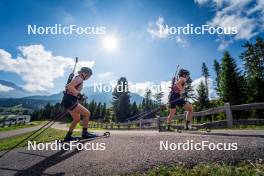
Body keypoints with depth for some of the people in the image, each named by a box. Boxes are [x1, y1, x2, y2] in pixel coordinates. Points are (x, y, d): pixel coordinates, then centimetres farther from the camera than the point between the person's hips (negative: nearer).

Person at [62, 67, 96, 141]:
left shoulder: (78, 79, 20)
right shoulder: (79, 79, -9)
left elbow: (67, 87, 26)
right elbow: (70, 86, -24)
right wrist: (78, 94, -27)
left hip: (69, 101, 10)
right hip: (70, 101, -10)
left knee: (77, 119, 17)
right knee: (87, 113, -7)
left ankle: (68, 136, 27)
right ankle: (85, 133, 1)